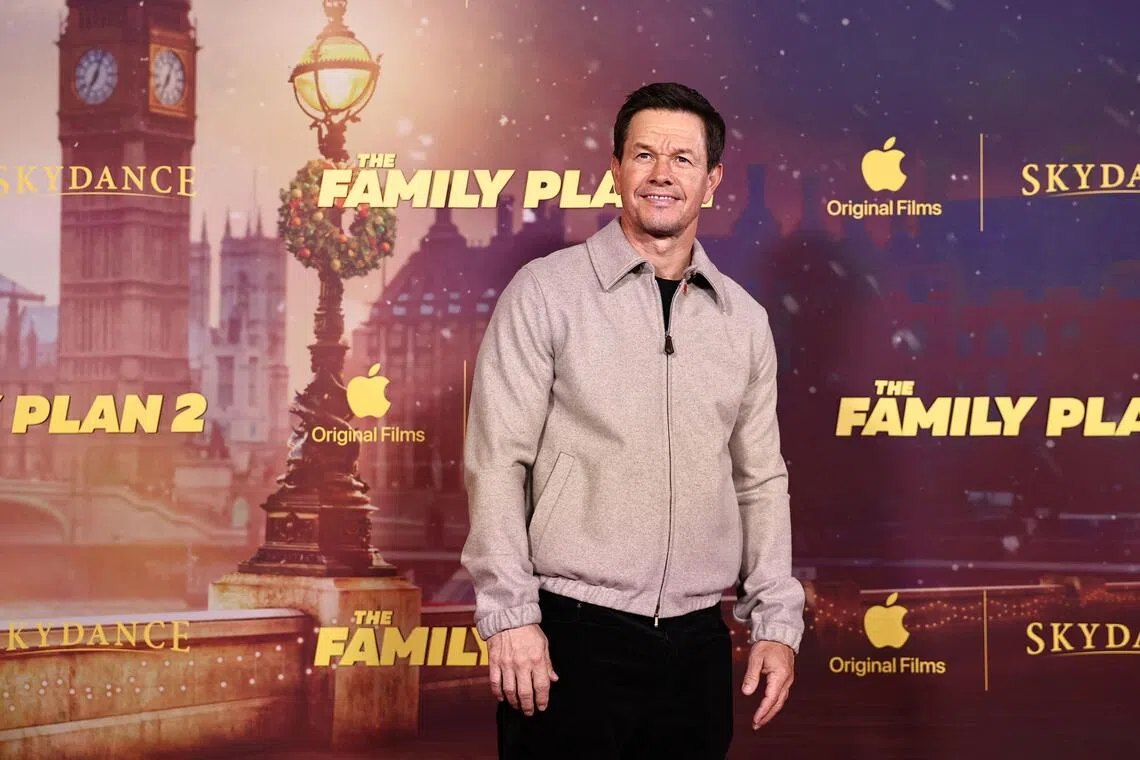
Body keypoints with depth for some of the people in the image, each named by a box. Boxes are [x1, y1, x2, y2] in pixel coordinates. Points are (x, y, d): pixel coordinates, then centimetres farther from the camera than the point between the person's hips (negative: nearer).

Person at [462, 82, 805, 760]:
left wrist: (776, 623, 8)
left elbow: (761, 479, 13)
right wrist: (511, 615, -11)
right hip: (574, 633, -4)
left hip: (699, 643, 4)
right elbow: (496, 463, -6)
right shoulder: (546, 291, -3)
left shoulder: (745, 320, 9)